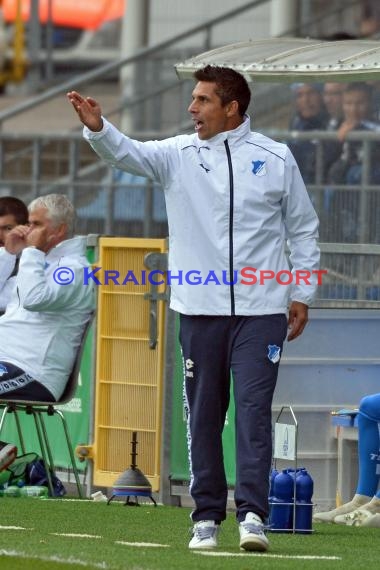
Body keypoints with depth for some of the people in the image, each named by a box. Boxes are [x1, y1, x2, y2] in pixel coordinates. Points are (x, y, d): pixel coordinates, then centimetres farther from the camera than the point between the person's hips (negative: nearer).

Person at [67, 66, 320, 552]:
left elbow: (303, 229, 10)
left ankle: (252, 513, -10)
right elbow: (127, 154, -14)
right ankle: (207, 516, 13)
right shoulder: (178, 155, 3)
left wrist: (302, 293, 7)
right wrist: (97, 128, -34)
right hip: (199, 310, 2)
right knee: (203, 416, 6)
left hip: (261, 310, -2)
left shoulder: (275, 159, 3)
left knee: (253, 408, -9)